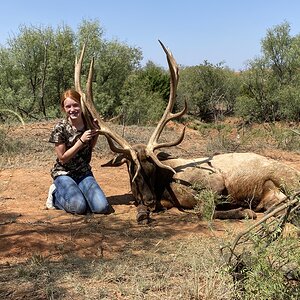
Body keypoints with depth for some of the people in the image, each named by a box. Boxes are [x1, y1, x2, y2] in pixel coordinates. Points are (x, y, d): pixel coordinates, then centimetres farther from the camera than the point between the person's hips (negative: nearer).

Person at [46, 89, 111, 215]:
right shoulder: (60, 128, -14)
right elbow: (62, 158, -13)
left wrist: (97, 132, -4)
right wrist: (81, 140, -21)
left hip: (84, 173, 4)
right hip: (64, 173, -4)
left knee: (102, 207, -17)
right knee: (79, 207, -28)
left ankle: (76, 192, 11)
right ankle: (56, 194, 3)